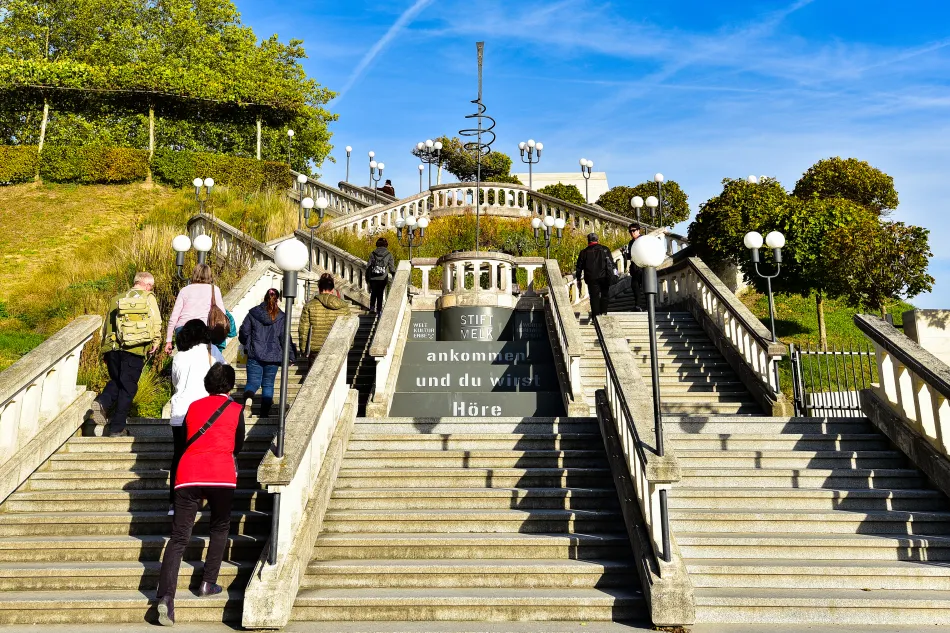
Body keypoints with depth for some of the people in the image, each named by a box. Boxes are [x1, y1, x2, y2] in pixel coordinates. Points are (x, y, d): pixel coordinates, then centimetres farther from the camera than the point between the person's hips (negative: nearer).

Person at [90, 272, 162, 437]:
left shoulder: (116, 299, 18)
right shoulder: (148, 298, 3)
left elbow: (106, 326, 19)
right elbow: (156, 322, -8)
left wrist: (105, 351, 25)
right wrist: (156, 342, 3)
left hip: (112, 347, 5)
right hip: (135, 349, -4)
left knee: (116, 381, 24)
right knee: (128, 388, 4)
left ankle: (102, 402, -5)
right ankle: (117, 428, 6)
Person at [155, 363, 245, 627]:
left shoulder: (193, 407, 18)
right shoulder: (236, 410, 9)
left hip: (189, 474, 2)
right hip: (221, 475, -2)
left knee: (179, 537, -1)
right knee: (220, 529, 21)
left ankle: (165, 597, -16)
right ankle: (208, 583, 16)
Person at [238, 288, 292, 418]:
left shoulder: (253, 313, 1)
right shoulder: (281, 317, -3)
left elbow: (244, 332, 4)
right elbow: (284, 338, -4)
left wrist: (246, 345, 25)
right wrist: (291, 356, 5)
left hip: (254, 355, 0)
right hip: (273, 357, 0)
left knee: (253, 382, 6)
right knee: (268, 384, 12)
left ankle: (248, 395, -28)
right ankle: (264, 413, 12)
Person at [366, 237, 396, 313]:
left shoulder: (372, 254, 3)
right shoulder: (389, 254, -1)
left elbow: (368, 266, 5)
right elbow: (392, 268, 1)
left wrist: (367, 277, 12)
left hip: (373, 278, 1)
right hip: (383, 278, -1)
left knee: (373, 293, 14)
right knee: (380, 294, 11)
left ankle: (372, 307, -1)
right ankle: (379, 309, 11)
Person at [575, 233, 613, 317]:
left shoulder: (584, 252, 6)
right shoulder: (605, 249, 6)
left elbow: (579, 267, 9)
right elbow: (611, 264, 4)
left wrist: (578, 280, 16)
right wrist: (611, 276, 10)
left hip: (592, 279, -1)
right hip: (604, 277, 1)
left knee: (594, 297, 3)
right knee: (604, 295, 16)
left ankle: (596, 316, 1)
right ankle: (603, 313, 13)